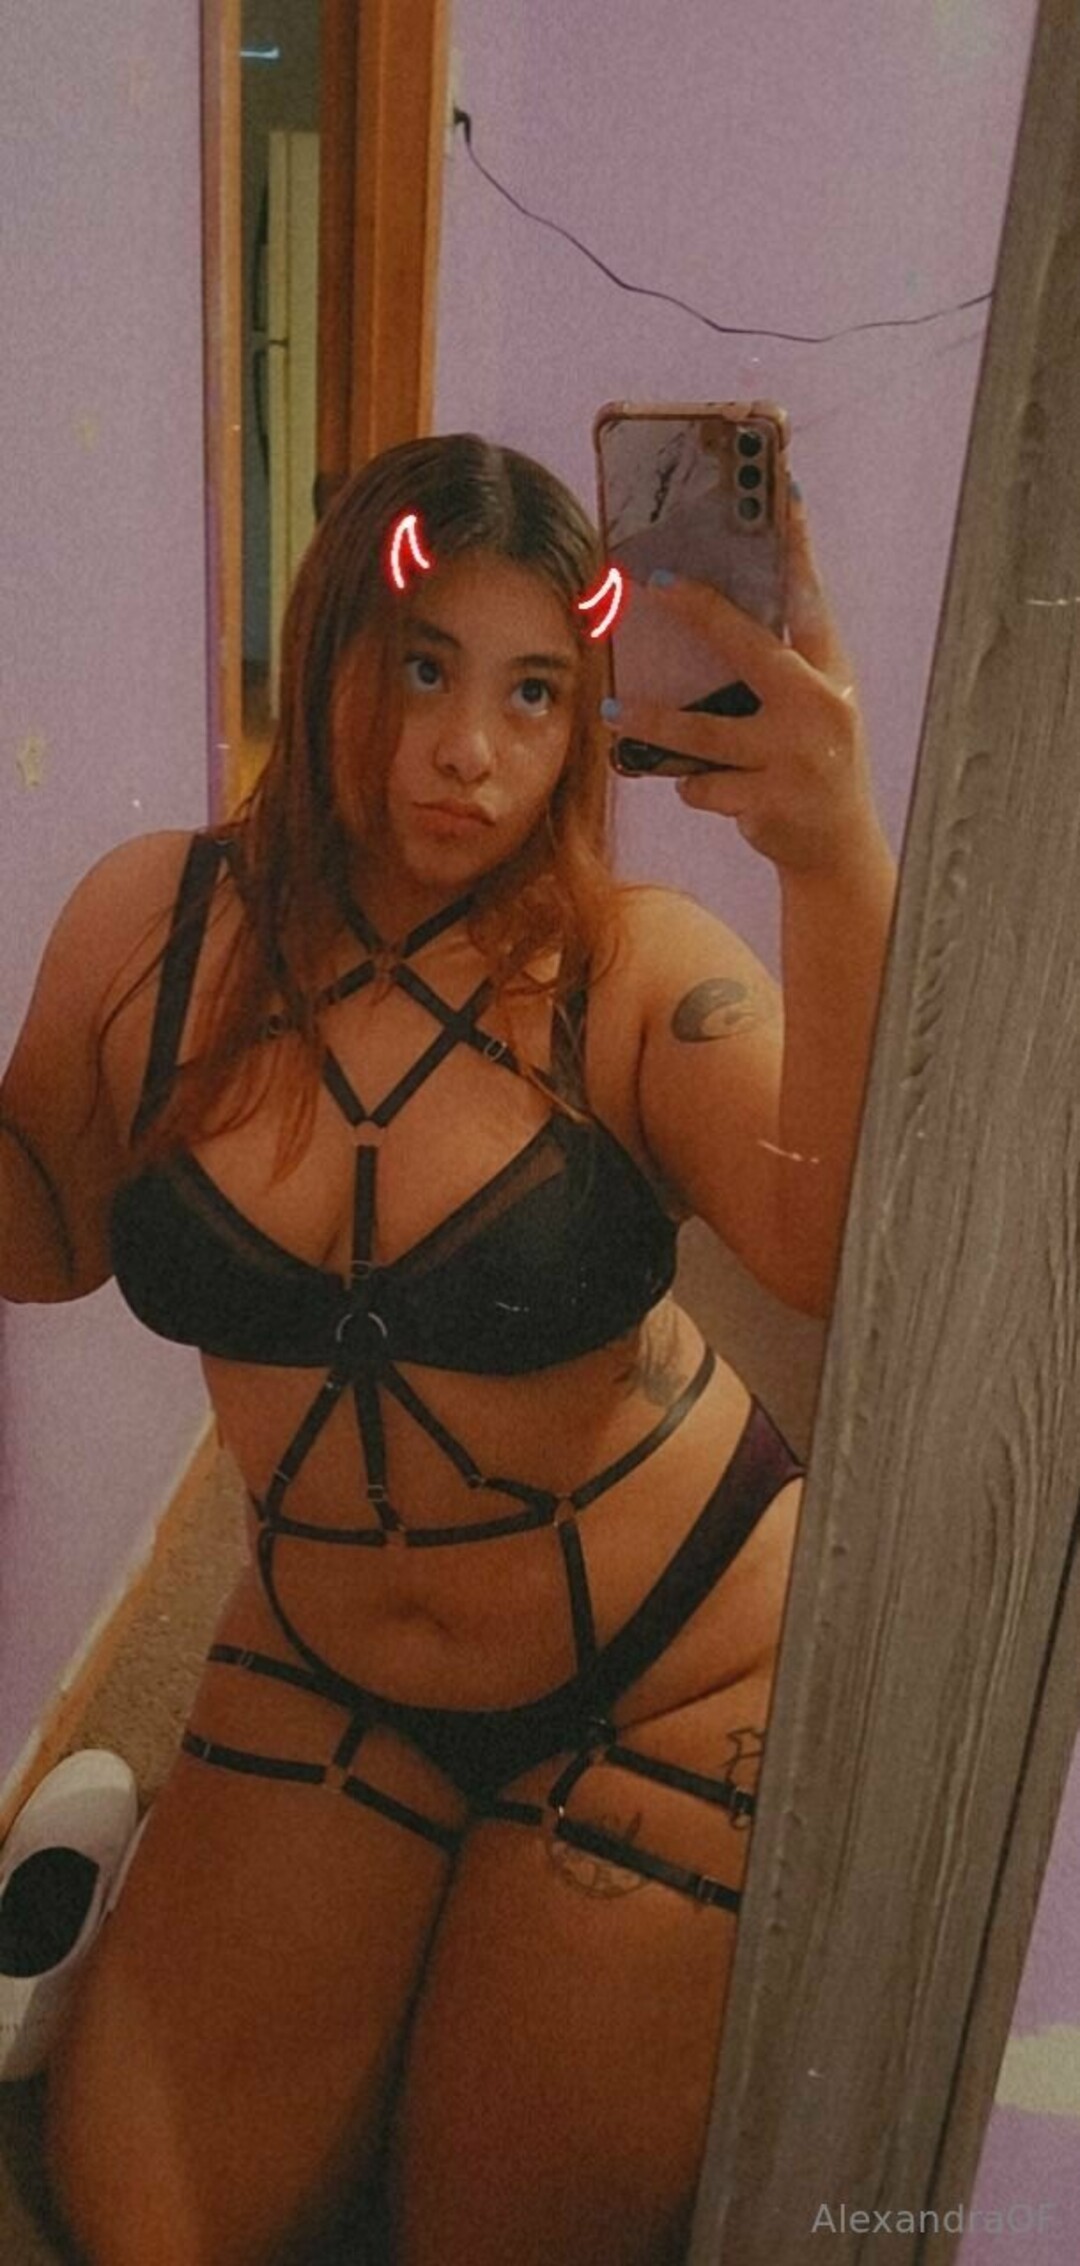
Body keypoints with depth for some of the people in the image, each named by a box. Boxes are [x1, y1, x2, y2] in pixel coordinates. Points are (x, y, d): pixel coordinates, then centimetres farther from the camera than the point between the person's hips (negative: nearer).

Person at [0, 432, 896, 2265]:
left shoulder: (636, 975, -21)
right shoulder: (151, 927, -11)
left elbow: (861, 1258, -37)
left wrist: (836, 863, -48)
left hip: (666, 1684, -3)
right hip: (329, 1664, 4)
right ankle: (414, 1996, 39)